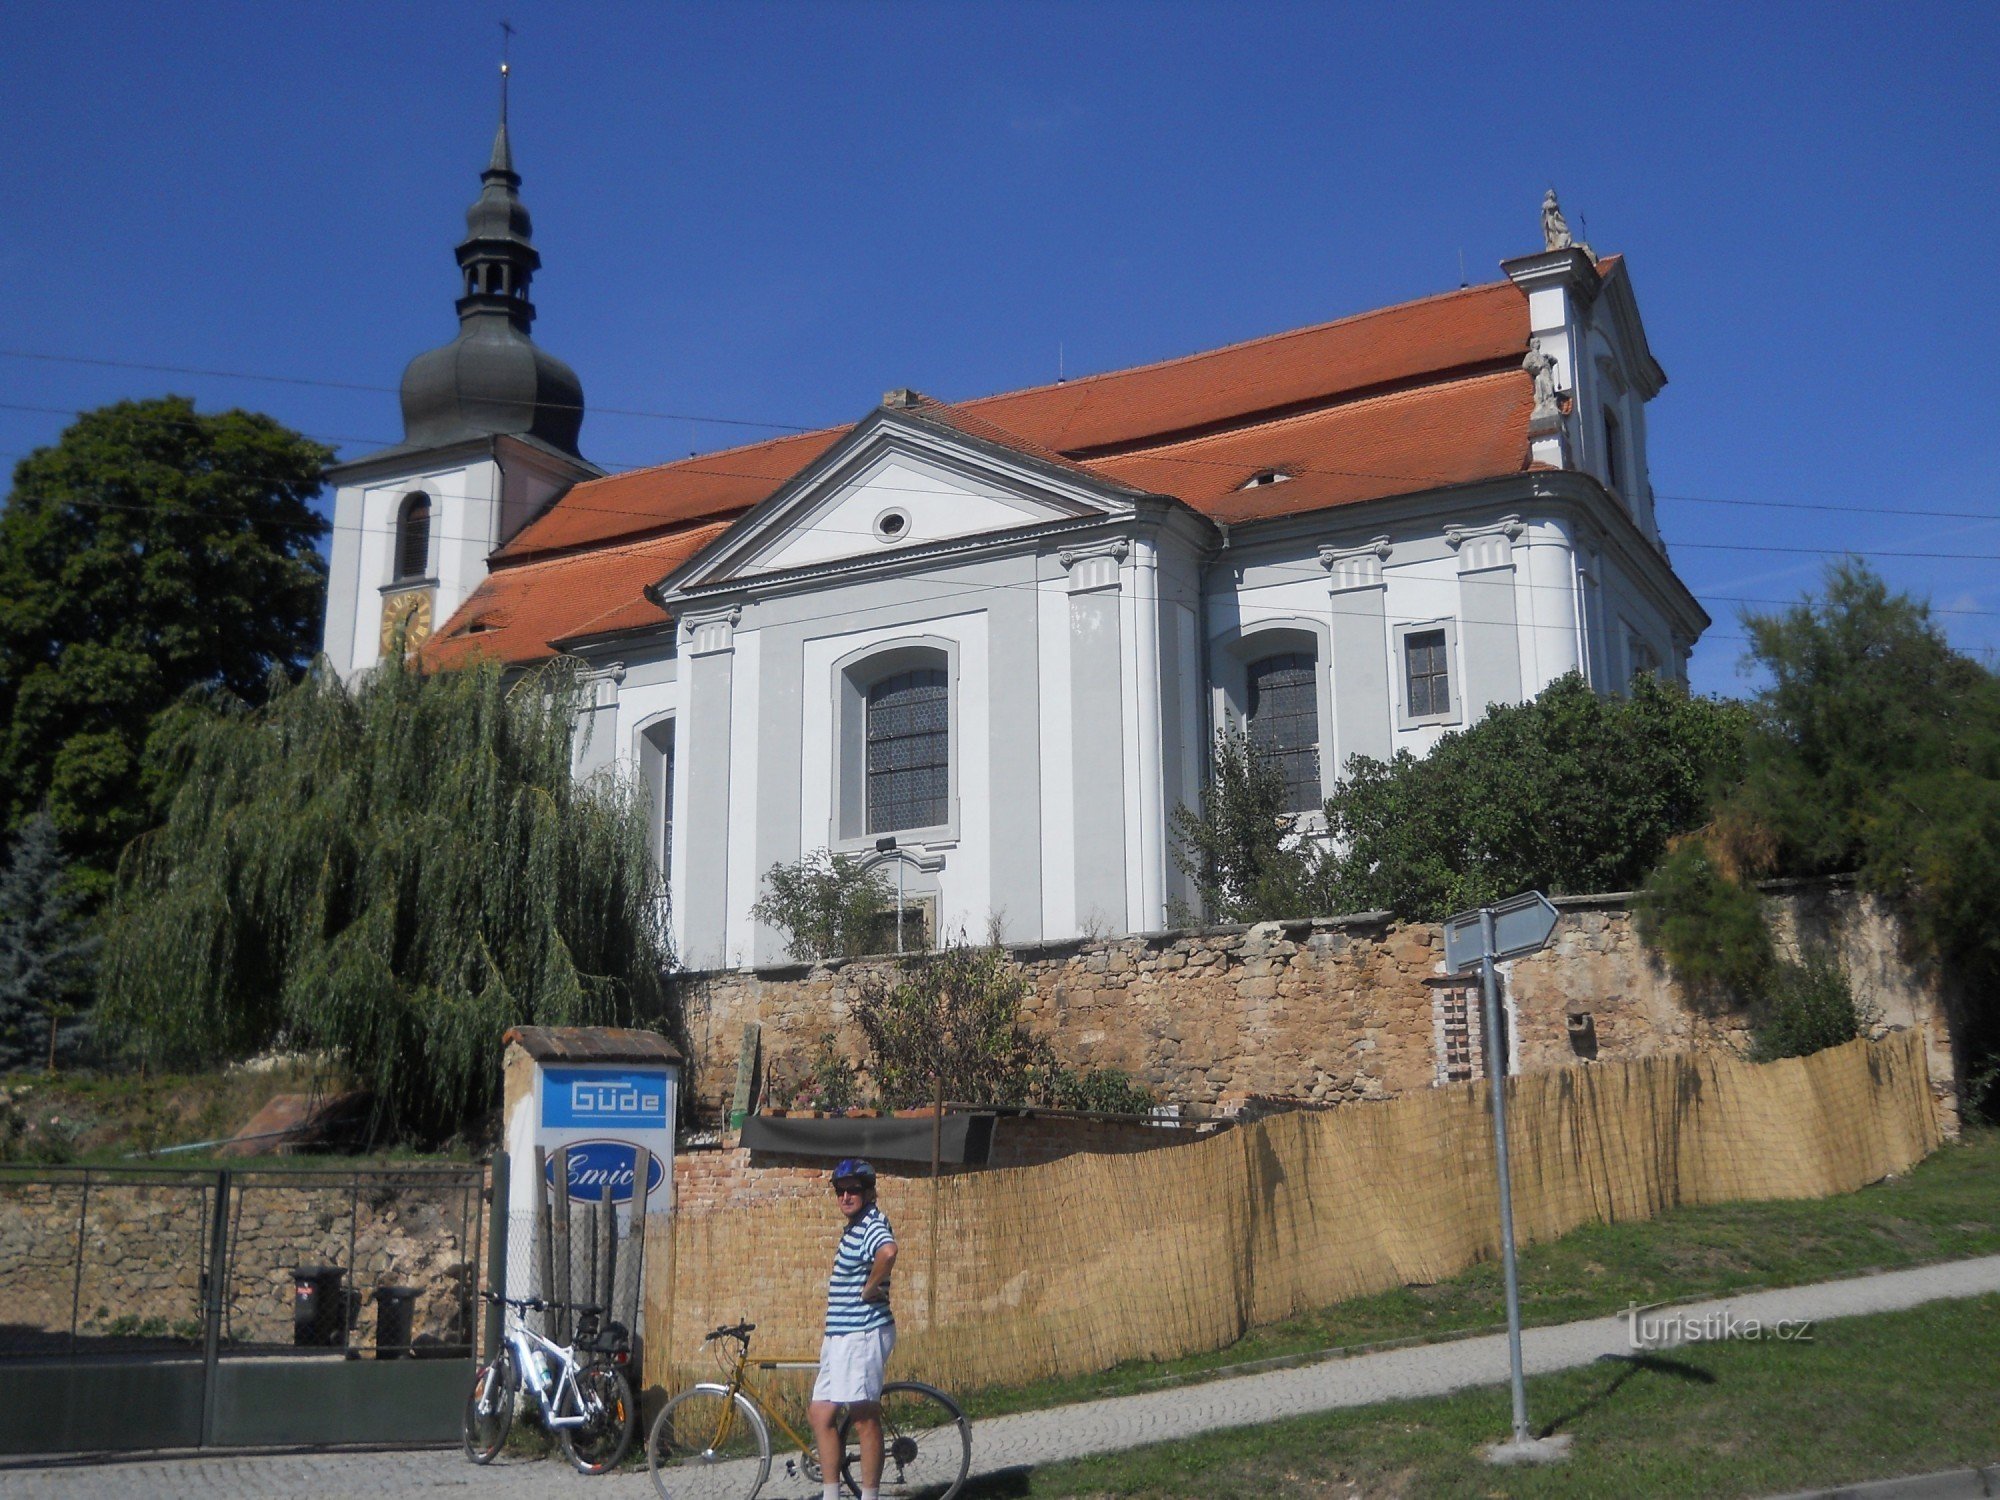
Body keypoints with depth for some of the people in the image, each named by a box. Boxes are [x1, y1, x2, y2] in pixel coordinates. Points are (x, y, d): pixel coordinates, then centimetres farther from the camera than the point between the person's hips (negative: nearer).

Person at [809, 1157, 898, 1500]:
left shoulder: (873, 1224, -15)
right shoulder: (853, 1227, 17)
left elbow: (888, 1251, -39)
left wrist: (871, 1289, -25)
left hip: (863, 1334, -11)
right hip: (841, 1335, 11)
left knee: (865, 1420, -4)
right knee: (820, 1413, 11)